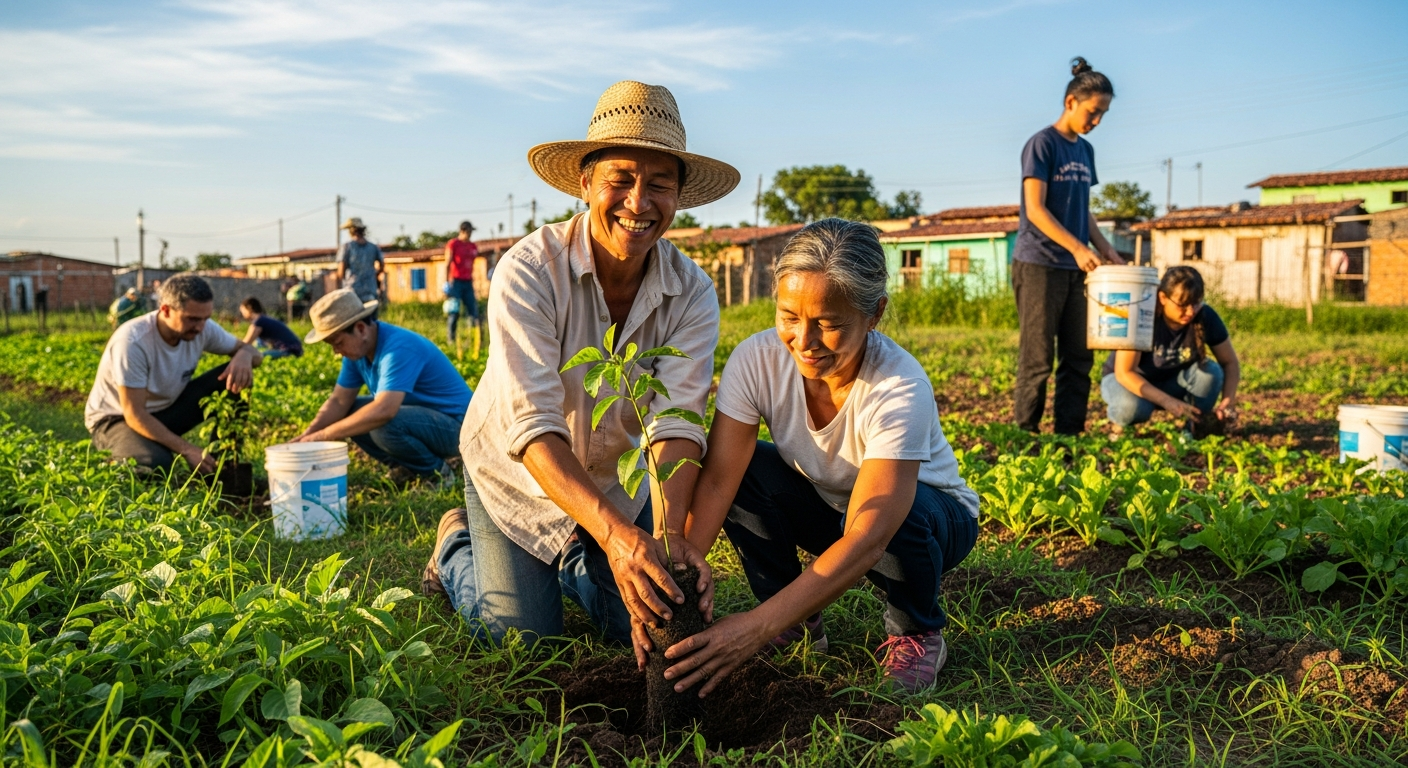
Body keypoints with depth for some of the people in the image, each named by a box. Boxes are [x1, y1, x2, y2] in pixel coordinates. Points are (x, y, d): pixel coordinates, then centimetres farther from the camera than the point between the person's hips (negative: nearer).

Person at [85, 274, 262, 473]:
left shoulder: (203, 329, -15)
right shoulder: (132, 342, -31)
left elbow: (251, 351, -2)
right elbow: (135, 415, -30)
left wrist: (243, 357, -28)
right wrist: (187, 449, -35)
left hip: (165, 411, 6)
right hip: (116, 419, -6)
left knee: (234, 377, -15)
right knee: (156, 464, -37)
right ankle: (117, 460, -1)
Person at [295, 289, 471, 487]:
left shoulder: (398, 348, -28)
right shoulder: (357, 351, 0)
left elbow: (383, 411, -38)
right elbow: (339, 402, 2)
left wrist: (322, 435, -32)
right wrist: (306, 436, -15)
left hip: (455, 424, -9)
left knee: (385, 426, -33)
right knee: (348, 415, 2)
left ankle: (437, 473, -7)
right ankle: (409, 469, 9)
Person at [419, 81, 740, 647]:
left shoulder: (691, 292, -20)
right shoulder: (528, 271, -31)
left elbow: (678, 423, -30)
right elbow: (533, 427, -39)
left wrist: (668, 535, -48)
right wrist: (616, 533, -52)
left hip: (616, 476, 3)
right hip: (517, 470, -3)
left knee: (640, 628, 4)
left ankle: (569, 562, 34)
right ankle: (456, 548, 28)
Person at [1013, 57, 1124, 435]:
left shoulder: (1085, 150, 16)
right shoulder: (1042, 144, -7)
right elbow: (1035, 209, -15)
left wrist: (1104, 247, 7)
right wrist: (1077, 247, -21)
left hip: (1075, 269, 8)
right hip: (1039, 265, -8)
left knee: (1079, 357, 7)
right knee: (1037, 358, -5)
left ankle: (1070, 434, 13)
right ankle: (1025, 434, 2)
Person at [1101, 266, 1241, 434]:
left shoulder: (1206, 317, -19)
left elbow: (1230, 362, -9)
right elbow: (1124, 372, -30)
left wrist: (1228, 401, -27)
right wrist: (1167, 401, -41)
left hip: (1172, 382, 4)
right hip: (1128, 380, -4)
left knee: (1211, 371, -25)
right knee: (1132, 406, -38)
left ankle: (1194, 427, -4)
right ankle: (1122, 423, -3)